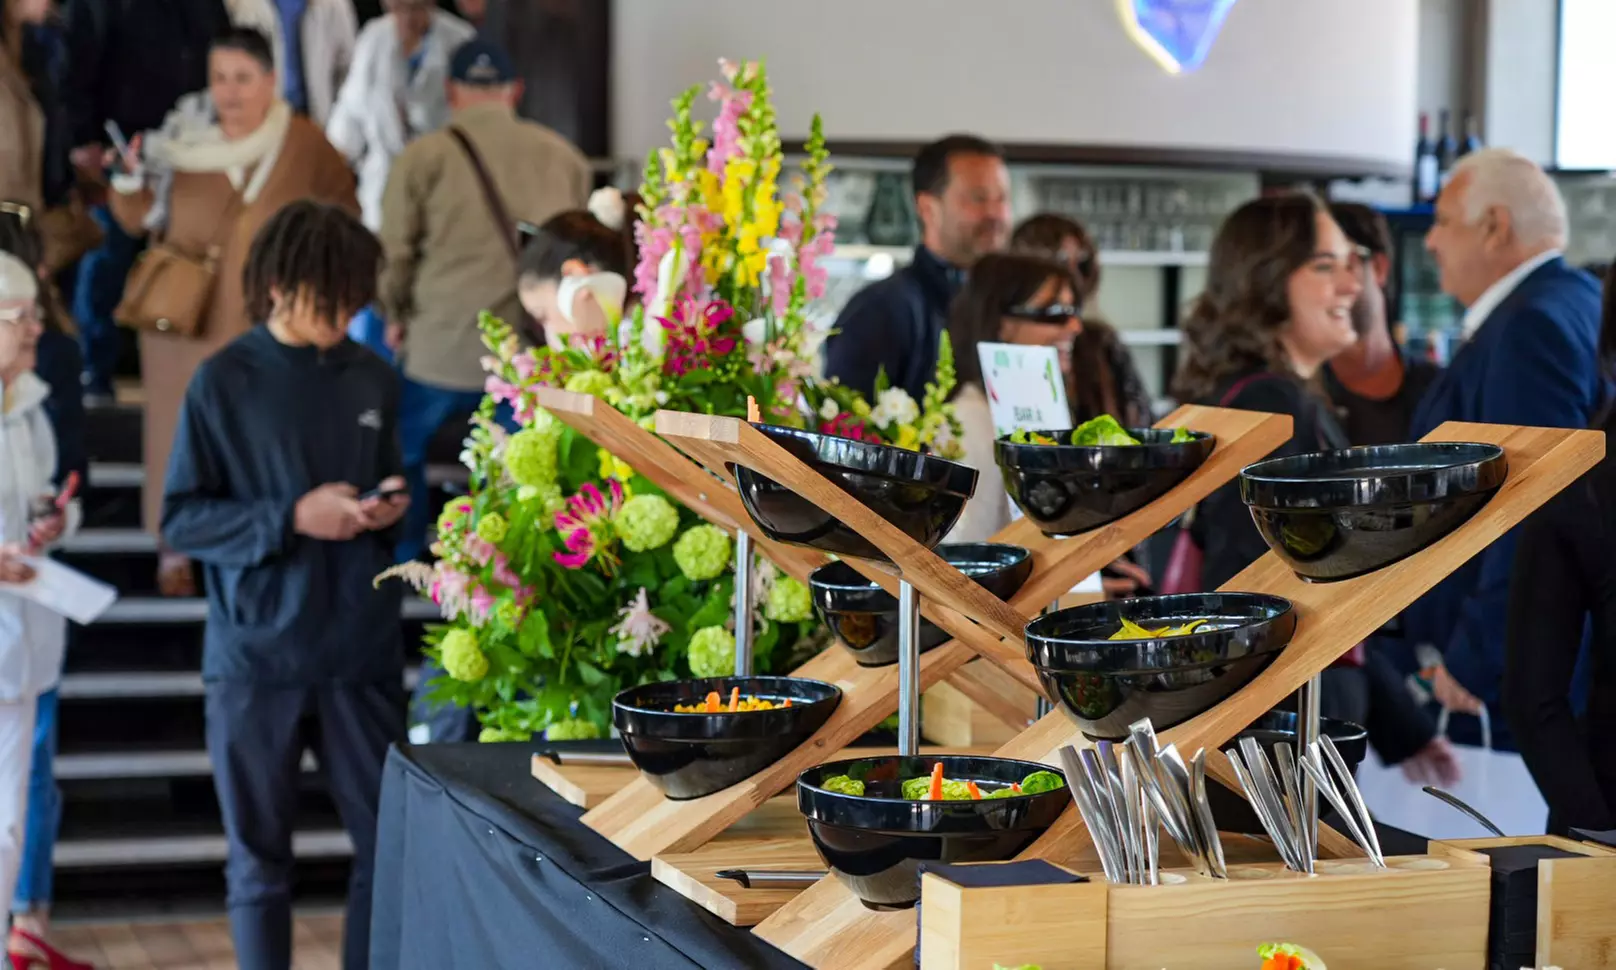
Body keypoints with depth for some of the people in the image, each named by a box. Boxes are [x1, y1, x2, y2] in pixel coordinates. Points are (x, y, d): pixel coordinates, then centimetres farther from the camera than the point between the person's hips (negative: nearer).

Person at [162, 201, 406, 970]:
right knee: (259, 852, 8)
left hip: (363, 646, 3)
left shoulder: (372, 379, 5)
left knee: (387, 839, 5)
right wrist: (293, 518, -15)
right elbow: (181, 519, -5)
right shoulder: (223, 383, -5)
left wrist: (391, 509, -4)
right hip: (256, 652, -3)